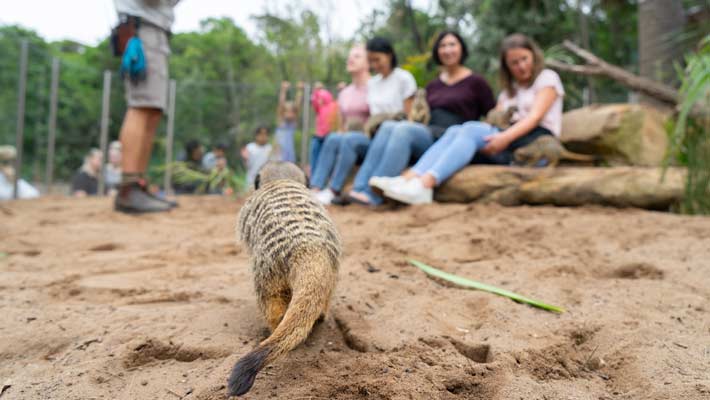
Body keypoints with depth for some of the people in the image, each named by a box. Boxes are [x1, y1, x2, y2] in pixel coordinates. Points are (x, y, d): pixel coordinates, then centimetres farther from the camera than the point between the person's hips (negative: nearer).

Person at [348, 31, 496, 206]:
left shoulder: (476, 82, 7)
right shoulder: (432, 85, 22)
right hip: (429, 135, 5)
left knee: (403, 129, -30)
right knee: (388, 126, -23)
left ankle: (373, 194, -37)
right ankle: (360, 187, -34)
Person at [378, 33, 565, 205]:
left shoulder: (547, 78, 11)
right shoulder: (508, 89, 29)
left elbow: (536, 116, -7)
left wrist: (506, 137, -24)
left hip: (537, 142, -5)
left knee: (472, 129, -29)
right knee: (455, 130, -21)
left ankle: (425, 184, -48)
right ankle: (410, 178, -43)